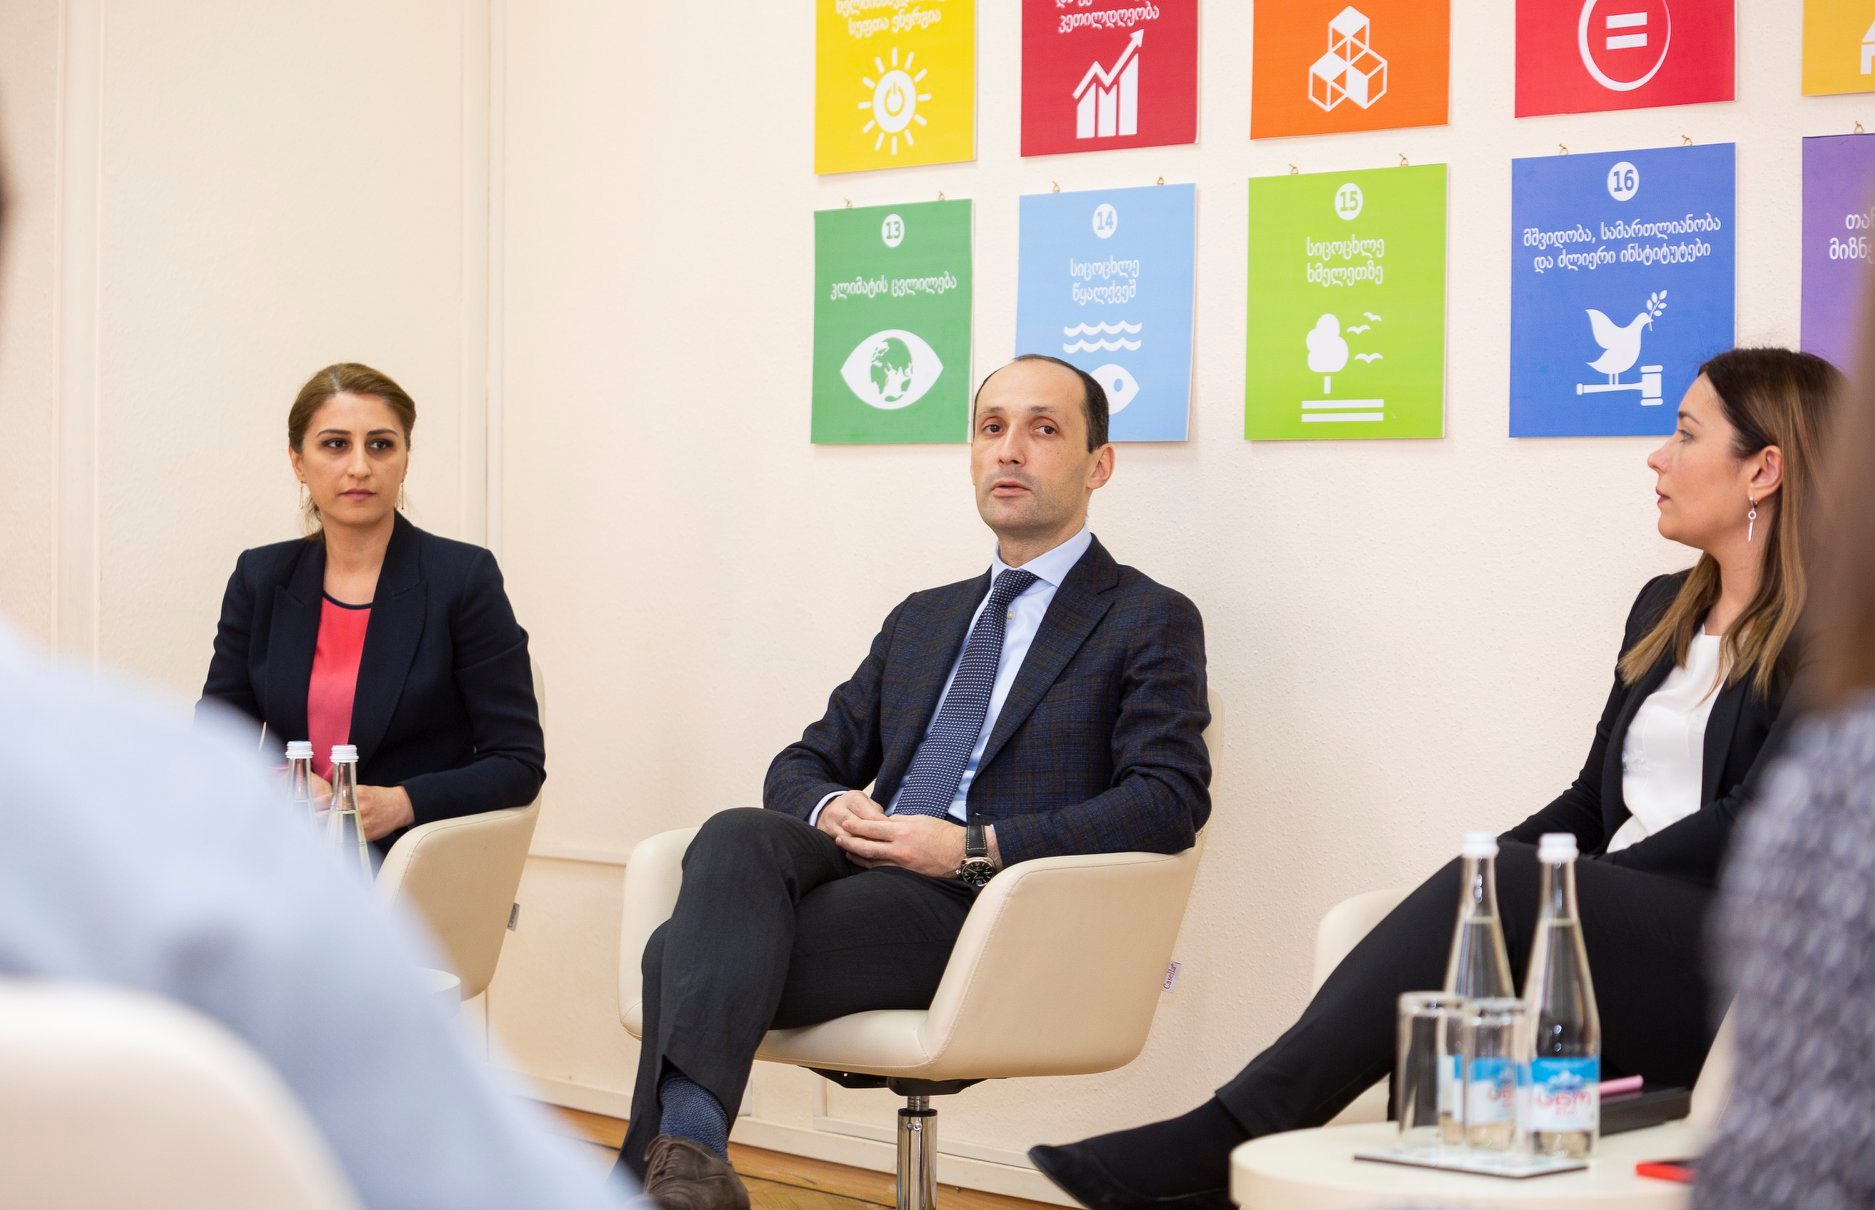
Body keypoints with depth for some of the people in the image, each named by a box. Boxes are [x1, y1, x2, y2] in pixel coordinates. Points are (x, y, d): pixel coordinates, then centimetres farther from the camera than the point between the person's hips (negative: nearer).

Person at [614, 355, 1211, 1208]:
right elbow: (803, 765, 26)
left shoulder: (1153, 622, 8)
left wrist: (978, 848, -15)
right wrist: (830, 809, -2)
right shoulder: (920, 620, 27)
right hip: (867, 870, 5)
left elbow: (1170, 801, -6)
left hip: (983, 912, -5)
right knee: (738, 835, -31)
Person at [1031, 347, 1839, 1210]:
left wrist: (1534, 880, -17)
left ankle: (1227, 1135, -36)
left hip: (1733, 961, -6)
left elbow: (1751, 824, -12)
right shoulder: (1664, 608, 21)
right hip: (1602, 931, 6)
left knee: (1502, 886, -32)